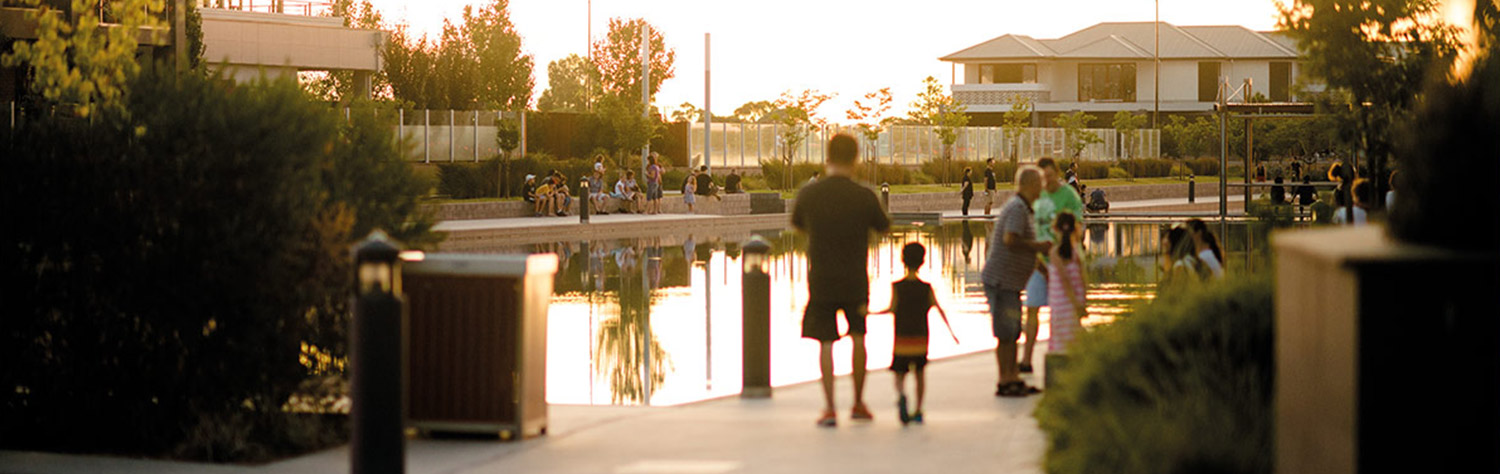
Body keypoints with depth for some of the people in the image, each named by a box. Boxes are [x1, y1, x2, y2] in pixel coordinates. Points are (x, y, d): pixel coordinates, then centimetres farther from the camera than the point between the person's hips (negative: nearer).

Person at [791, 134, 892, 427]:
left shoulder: (808, 194, -7)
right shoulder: (864, 197, -11)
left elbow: (797, 224, 12)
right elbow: (884, 227, 6)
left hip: (820, 280, 0)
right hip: (855, 280, 0)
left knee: (825, 342, 6)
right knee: (858, 337, 17)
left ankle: (829, 408, 0)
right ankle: (858, 403, 22)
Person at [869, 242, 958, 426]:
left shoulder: (897, 286, -5)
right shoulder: (926, 288, 0)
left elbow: (892, 308, -16)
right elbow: (938, 309, -4)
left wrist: (873, 313, -6)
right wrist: (951, 331, 1)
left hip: (901, 340, -1)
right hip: (921, 339, 1)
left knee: (899, 376, 3)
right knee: (920, 373, 18)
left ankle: (901, 395, -30)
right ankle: (918, 412, 17)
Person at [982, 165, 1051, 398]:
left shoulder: (1021, 208, 15)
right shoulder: (1017, 208, -17)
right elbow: (1010, 240, -29)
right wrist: (1038, 246, -16)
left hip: (1010, 283, 10)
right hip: (1001, 281, -10)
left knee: (1013, 333, 14)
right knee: (1006, 335, -5)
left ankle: (1014, 380, 20)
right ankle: (1004, 383, -1)